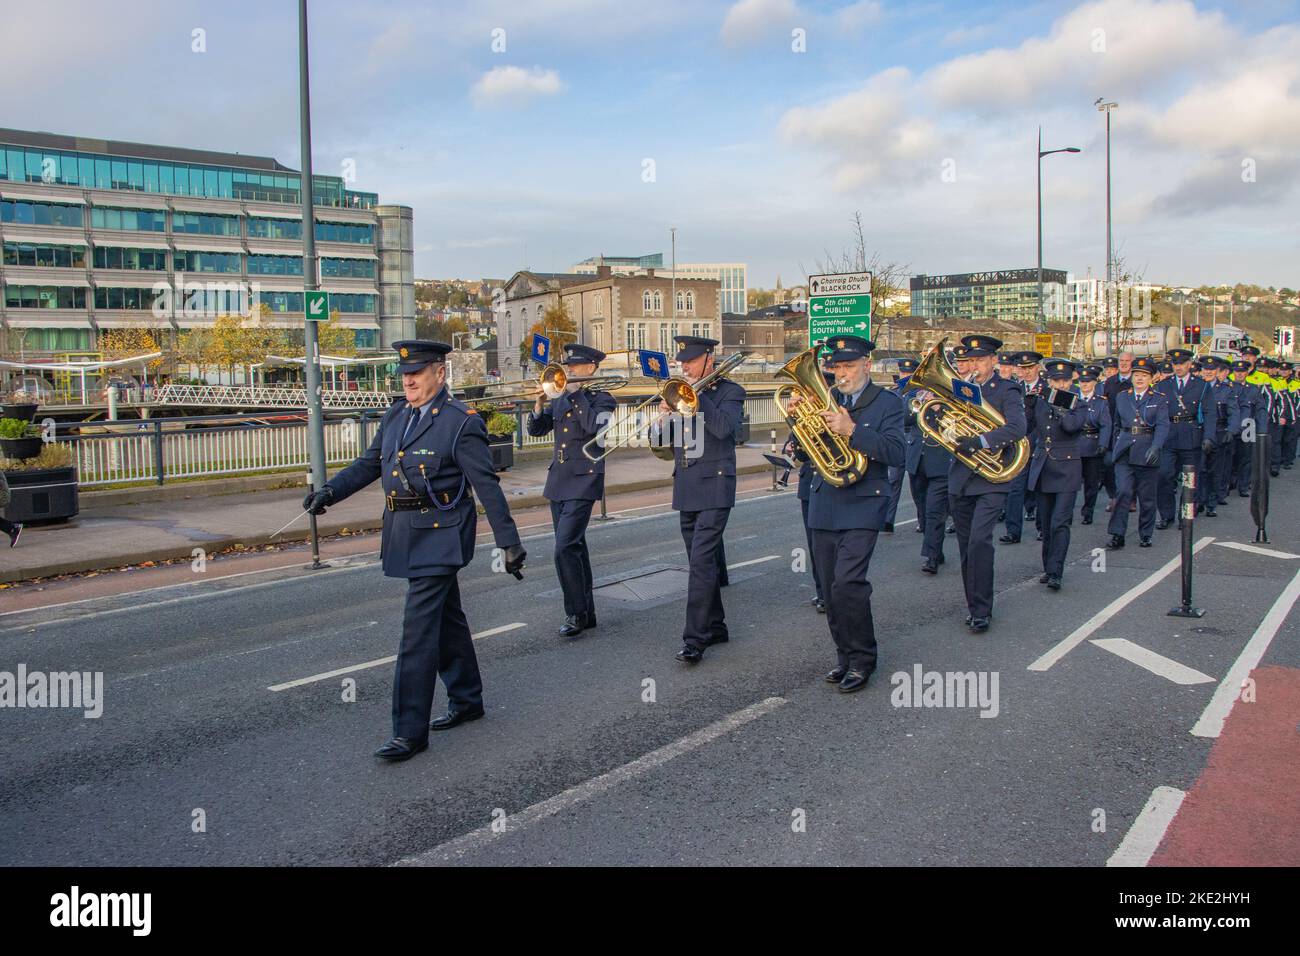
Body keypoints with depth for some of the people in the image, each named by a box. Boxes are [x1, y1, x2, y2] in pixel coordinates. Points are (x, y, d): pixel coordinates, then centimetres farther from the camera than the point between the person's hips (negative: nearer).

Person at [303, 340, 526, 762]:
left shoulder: (461, 422, -12)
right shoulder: (396, 415, 10)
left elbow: (487, 485, -13)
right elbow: (369, 463, 13)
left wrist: (510, 542, -13)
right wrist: (330, 490, -5)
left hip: (439, 536, -8)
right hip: (405, 533, 8)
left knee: (419, 630, -8)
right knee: (447, 619, 19)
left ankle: (410, 731, 0)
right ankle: (466, 700, 34)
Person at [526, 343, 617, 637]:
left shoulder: (602, 399, -4)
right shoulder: (560, 399, 14)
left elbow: (594, 425, -23)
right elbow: (536, 430, 11)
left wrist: (575, 393, -15)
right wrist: (539, 403, -4)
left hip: (583, 480, -7)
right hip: (558, 480, 7)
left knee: (565, 547, -16)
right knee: (574, 547, 12)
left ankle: (576, 613, -4)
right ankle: (586, 613, 21)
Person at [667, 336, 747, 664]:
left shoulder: (730, 392, -3)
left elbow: (722, 427, -22)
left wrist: (697, 394, -17)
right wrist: (665, 413, -11)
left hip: (714, 488, -7)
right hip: (685, 489, 7)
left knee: (701, 560, -14)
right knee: (701, 561, 13)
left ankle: (695, 638, -12)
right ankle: (715, 625, 25)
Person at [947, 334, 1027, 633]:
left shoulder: (1007, 391, -3)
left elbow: (1017, 427, -19)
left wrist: (980, 441, -31)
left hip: (990, 479, -5)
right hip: (960, 481, 5)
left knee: (979, 541, -16)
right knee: (966, 546, 11)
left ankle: (980, 611, -7)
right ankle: (974, 604, 25)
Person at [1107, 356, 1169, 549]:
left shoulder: (1159, 400, 2)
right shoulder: (1121, 397, 11)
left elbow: (1163, 426, -10)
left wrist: (1155, 447, -26)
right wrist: (1115, 449, 13)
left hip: (1147, 453, -1)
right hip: (1124, 452, 1)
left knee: (1147, 496, 6)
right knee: (1123, 492, -10)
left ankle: (1146, 535, 20)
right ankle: (1117, 535, -7)